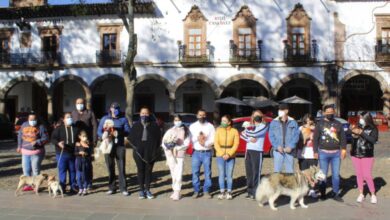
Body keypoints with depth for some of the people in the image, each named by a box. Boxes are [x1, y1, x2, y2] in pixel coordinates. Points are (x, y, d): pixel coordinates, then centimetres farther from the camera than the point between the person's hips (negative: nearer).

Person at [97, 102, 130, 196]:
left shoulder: (123, 119, 7)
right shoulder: (105, 119, 9)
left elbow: (128, 131, 1)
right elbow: (99, 131, 6)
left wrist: (119, 132, -17)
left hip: (120, 146, -1)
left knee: (121, 168, -3)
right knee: (110, 168, 6)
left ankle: (123, 188, 2)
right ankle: (111, 188, 17)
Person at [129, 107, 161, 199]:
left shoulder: (154, 125, 3)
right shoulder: (136, 125, 7)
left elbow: (158, 138, 5)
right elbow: (131, 137, 8)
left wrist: (155, 149, -4)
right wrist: (135, 147, -4)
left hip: (150, 152, 0)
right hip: (139, 151, 1)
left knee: (149, 170, 5)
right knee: (140, 170, 5)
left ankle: (147, 190, 16)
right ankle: (141, 190, 14)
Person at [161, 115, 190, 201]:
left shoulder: (185, 131, 3)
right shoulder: (170, 131, 9)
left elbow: (187, 143, -4)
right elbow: (164, 143, 5)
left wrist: (177, 147, -13)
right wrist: (168, 146, -16)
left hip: (180, 155, -2)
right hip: (170, 155, 3)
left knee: (178, 174, -9)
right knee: (173, 174, 7)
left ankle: (177, 192, -5)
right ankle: (175, 191, 17)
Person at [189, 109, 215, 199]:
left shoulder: (210, 126, 4)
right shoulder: (193, 126, 8)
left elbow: (213, 139, -4)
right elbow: (190, 138, -2)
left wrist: (205, 143, -18)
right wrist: (198, 138, -16)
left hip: (207, 152, -1)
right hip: (196, 152, 1)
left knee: (207, 172, 2)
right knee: (195, 172, 2)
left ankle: (206, 191, 14)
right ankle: (196, 191, 13)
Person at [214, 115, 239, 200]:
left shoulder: (234, 131, 0)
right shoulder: (218, 130, 3)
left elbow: (236, 144, -4)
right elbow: (216, 143, -1)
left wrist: (229, 154, -13)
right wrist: (222, 154, -11)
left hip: (231, 156, -1)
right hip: (220, 156, 1)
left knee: (229, 175, 0)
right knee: (221, 174, 2)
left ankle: (229, 192, 10)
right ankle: (222, 192, 10)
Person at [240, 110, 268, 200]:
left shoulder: (264, 126, 2)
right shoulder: (250, 126, 18)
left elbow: (255, 133, -13)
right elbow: (242, 135, 5)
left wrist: (246, 132, 5)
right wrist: (249, 139, -12)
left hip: (258, 151, -5)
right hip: (248, 150, 5)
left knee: (256, 172, -6)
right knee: (249, 172, 6)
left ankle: (255, 192, -3)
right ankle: (249, 191, 12)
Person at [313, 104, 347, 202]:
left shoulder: (338, 124, 9)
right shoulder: (320, 124, 2)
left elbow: (343, 137, 9)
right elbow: (315, 138, -1)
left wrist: (343, 149, -2)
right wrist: (315, 151, -6)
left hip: (336, 153, 2)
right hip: (323, 153, -2)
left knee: (336, 174, 6)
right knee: (323, 174, 4)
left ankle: (335, 193, 16)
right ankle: (322, 193, 16)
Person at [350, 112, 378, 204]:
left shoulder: (373, 129, -4)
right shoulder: (358, 127, 4)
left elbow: (373, 140, -19)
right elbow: (353, 140, 8)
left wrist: (362, 133, -23)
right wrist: (353, 135, -13)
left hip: (367, 156, -3)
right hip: (355, 155, 3)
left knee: (367, 176, -3)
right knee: (359, 175, 9)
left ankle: (373, 194, 16)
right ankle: (361, 194, 21)